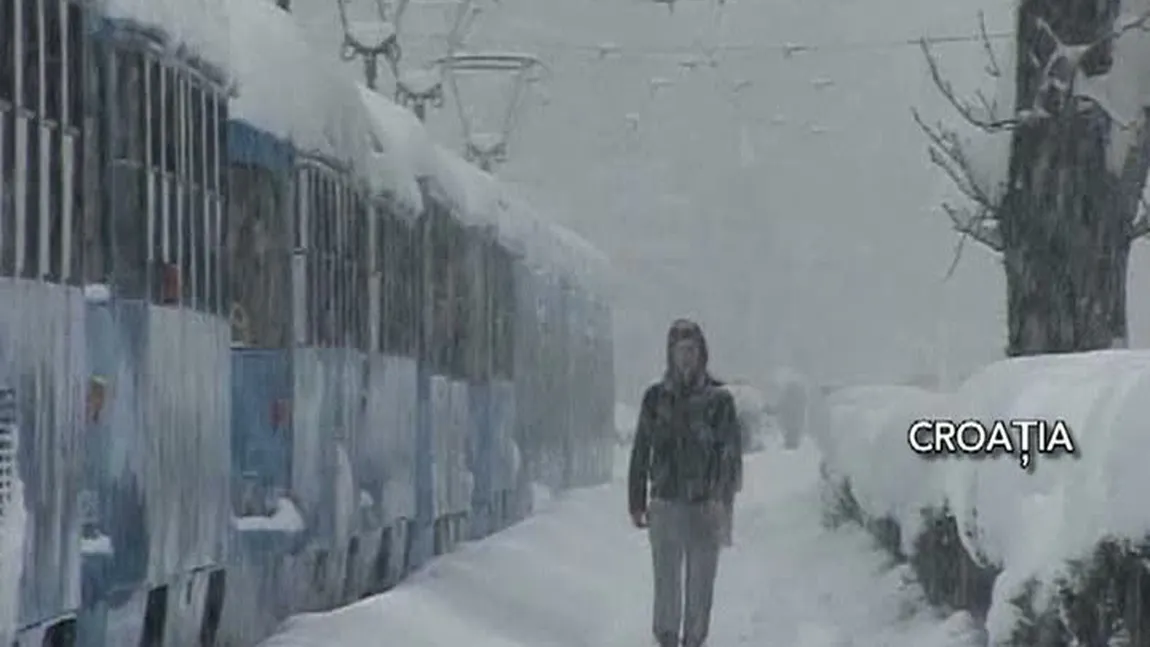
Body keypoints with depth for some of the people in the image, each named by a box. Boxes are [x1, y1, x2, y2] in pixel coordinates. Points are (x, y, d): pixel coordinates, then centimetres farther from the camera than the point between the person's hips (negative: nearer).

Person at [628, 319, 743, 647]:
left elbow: (731, 452, -2)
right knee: (666, 581, 1)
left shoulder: (718, 398, 1)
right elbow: (640, 453, 9)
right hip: (665, 503, 1)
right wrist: (637, 503, 7)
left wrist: (722, 500, -12)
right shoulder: (656, 397, 6)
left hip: (705, 507, -1)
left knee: (700, 583, 3)